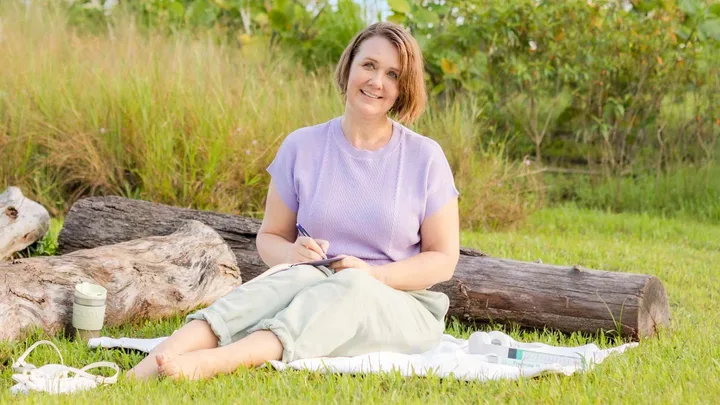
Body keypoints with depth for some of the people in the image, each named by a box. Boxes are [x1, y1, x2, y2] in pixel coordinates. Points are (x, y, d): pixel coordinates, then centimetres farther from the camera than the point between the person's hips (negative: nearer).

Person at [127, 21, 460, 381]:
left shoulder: (425, 157, -1)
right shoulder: (302, 147, 3)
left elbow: (443, 260, 0)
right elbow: (269, 237, 10)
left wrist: (375, 275, -17)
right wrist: (292, 253, -15)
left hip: (401, 307, -1)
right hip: (315, 292, 1)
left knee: (352, 285, -37)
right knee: (302, 275, -36)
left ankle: (211, 362, -59)